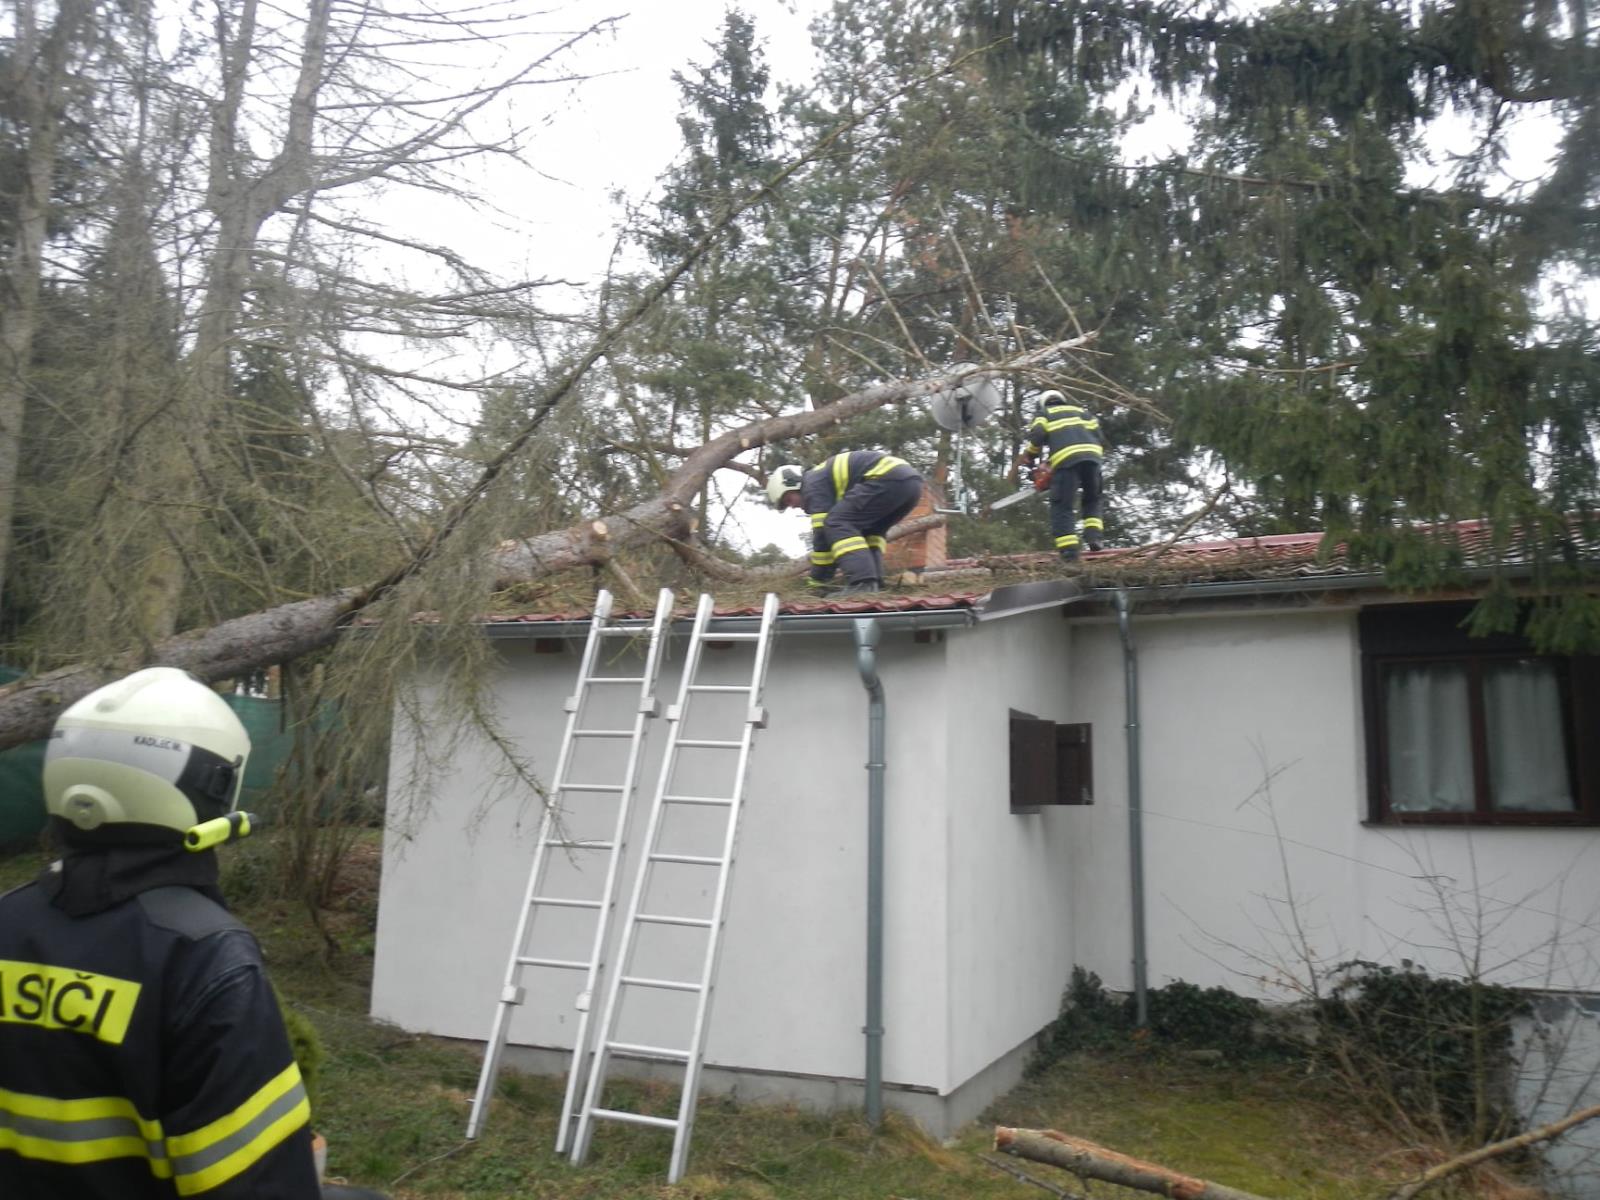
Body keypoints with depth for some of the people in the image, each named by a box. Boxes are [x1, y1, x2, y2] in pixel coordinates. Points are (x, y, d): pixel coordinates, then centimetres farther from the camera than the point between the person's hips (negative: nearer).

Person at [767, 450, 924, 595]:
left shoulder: (813, 485, 5)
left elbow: (822, 534, -1)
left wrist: (818, 582, 6)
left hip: (889, 480, -10)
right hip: (911, 481, 10)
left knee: (838, 524, -7)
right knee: (869, 531, 24)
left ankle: (862, 584, -20)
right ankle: (873, 583, 5)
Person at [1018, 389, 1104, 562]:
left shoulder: (1044, 414, 24)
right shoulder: (1081, 411, 34)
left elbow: (1037, 435, 6)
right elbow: (1097, 434, 21)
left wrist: (1030, 456, 20)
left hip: (1066, 460, -3)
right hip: (1091, 455, 3)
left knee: (1062, 507, 0)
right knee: (1092, 500, 24)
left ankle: (1068, 551, -12)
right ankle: (1094, 535, 4)